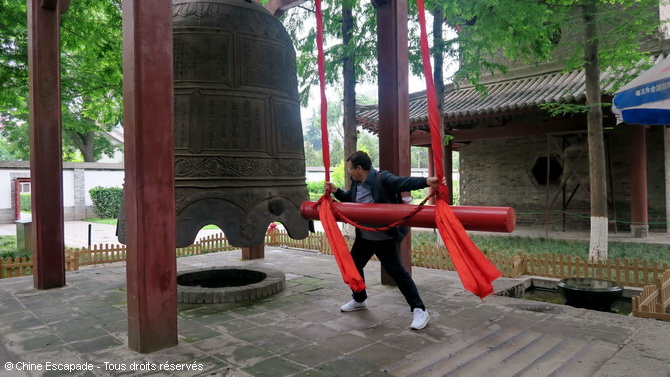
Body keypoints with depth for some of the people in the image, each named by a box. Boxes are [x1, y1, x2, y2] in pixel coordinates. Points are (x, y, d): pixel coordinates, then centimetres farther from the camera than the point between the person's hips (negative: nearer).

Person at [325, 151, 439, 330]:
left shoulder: (382, 178, -21)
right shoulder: (356, 183, 5)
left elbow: (403, 182, -35)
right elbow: (349, 198, 23)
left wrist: (426, 181, -50)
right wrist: (336, 191, 7)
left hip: (386, 238, -9)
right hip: (364, 236, 9)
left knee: (396, 271, -10)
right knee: (353, 265, 20)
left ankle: (419, 310, -1)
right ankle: (359, 300, 43)